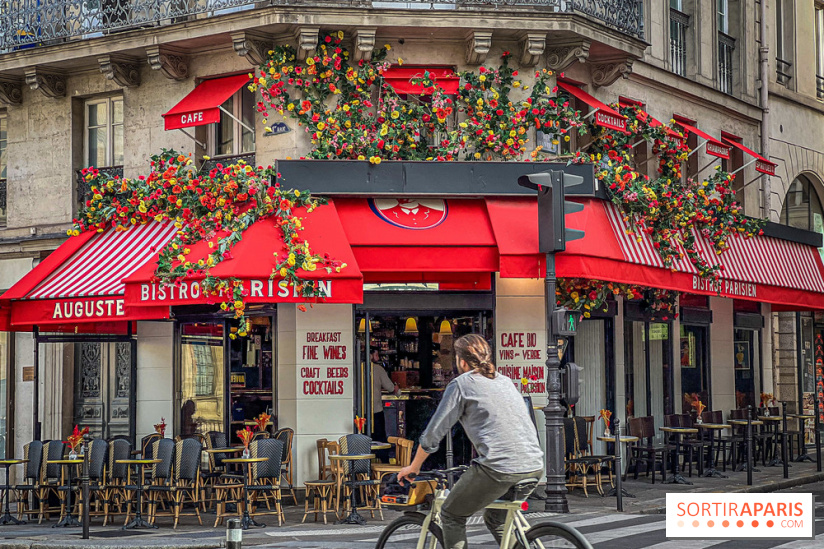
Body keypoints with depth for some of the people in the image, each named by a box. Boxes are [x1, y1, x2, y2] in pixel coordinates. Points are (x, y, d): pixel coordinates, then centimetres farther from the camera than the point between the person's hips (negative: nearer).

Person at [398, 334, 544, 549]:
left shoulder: (461, 384, 4)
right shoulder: (505, 381, 23)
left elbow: (432, 434, 6)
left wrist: (413, 467, 20)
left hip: (498, 468, -7)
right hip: (534, 467, 7)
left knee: (451, 516, 14)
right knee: (496, 519, 29)